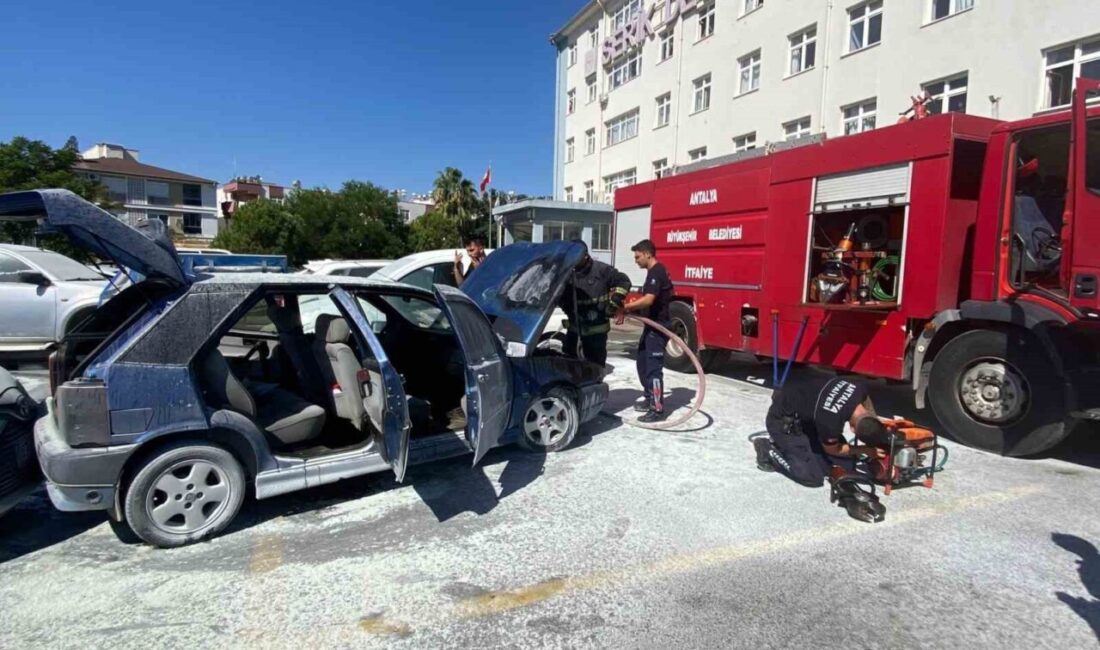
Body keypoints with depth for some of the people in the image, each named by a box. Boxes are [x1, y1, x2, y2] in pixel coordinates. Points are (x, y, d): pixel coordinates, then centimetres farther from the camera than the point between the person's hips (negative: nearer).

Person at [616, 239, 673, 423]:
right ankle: (650, 399, 28)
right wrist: (627, 310, 7)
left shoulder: (657, 272, -17)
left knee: (653, 368, -9)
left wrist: (625, 308, -20)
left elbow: (648, 300, -26)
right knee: (643, 364, 17)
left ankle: (658, 409, -4)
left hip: (658, 327, -10)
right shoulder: (653, 272, 15)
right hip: (651, 326, 10)